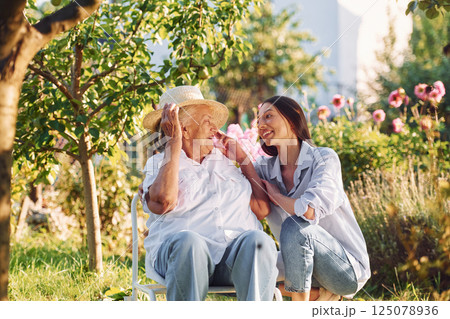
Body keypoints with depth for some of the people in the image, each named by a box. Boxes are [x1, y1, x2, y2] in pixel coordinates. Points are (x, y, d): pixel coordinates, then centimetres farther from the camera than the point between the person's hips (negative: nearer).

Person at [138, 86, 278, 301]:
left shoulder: (226, 162, 29)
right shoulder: (159, 164, 15)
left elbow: (263, 208, 20)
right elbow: (163, 202, -10)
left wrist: (242, 157, 24)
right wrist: (174, 144, -2)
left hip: (236, 254, 3)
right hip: (180, 250, -3)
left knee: (259, 240, -30)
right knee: (188, 241, -37)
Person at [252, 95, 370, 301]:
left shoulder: (324, 158, -13)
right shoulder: (265, 168, 4)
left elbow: (309, 211, -29)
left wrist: (276, 195, -12)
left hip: (347, 269, -6)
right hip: (306, 267, 6)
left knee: (295, 226, -31)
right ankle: (317, 293, 0)